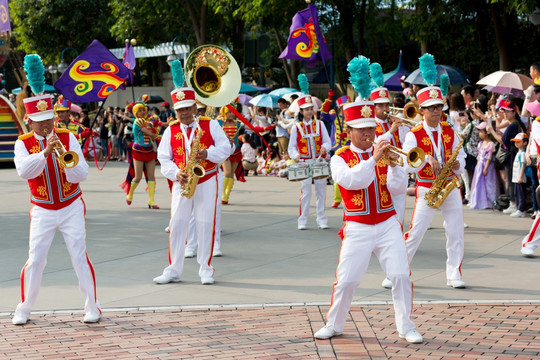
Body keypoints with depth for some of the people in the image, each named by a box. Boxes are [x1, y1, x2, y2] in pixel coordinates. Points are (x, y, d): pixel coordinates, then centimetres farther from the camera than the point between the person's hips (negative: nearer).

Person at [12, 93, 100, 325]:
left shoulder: (67, 137, -3)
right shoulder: (23, 143, -4)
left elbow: (82, 175, -8)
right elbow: (23, 171, -25)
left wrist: (68, 163, -27)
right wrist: (45, 152, -35)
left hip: (72, 208, 0)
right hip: (42, 211, 0)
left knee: (79, 256, -4)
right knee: (35, 260, -3)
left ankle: (92, 307, 4)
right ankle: (24, 309, 12)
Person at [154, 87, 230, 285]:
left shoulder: (211, 125, 1)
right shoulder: (171, 130, 5)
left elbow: (226, 148, -3)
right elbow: (163, 158, 4)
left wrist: (208, 153, -21)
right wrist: (176, 174, -13)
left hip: (207, 182, -1)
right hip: (182, 183, 2)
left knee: (206, 225, -2)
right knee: (177, 224, -3)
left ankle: (206, 269, 8)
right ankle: (173, 270, 3)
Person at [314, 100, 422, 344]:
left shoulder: (383, 153, 9)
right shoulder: (340, 157, 1)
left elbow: (398, 188, 0)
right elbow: (351, 180, -20)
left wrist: (394, 165, -16)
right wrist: (373, 159, -25)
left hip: (387, 224, 2)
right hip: (357, 227, -2)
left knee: (401, 276, -7)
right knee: (346, 280, -2)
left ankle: (405, 327, 5)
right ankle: (334, 325, 17)